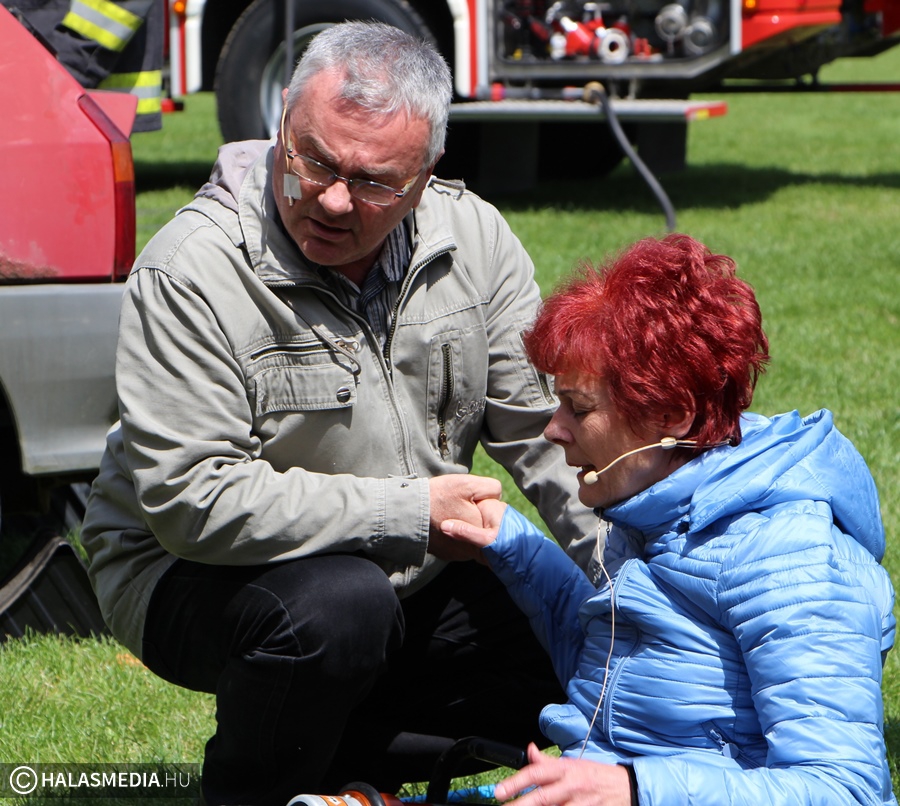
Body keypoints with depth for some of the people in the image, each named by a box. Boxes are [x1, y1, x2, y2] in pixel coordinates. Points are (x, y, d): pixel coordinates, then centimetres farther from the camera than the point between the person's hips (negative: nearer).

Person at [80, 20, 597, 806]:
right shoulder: (190, 271, -23)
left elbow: (549, 425, -2)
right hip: (195, 574, -6)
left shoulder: (474, 237, -6)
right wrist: (411, 512, -27)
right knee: (338, 605, -37)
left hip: (414, 584, 6)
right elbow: (193, 500, -28)